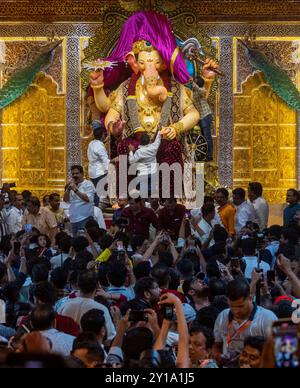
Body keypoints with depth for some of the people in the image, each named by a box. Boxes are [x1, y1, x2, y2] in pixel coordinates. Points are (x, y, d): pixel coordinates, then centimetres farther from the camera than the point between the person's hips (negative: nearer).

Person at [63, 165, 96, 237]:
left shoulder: (88, 184, -1)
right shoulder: (72, 185, 19)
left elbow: (88, 199, -16)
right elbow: (65, 199, 11)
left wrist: (75, 190, -17)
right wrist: (69, 189, -4)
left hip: (85, 218, -7)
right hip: (74, 219, 7)